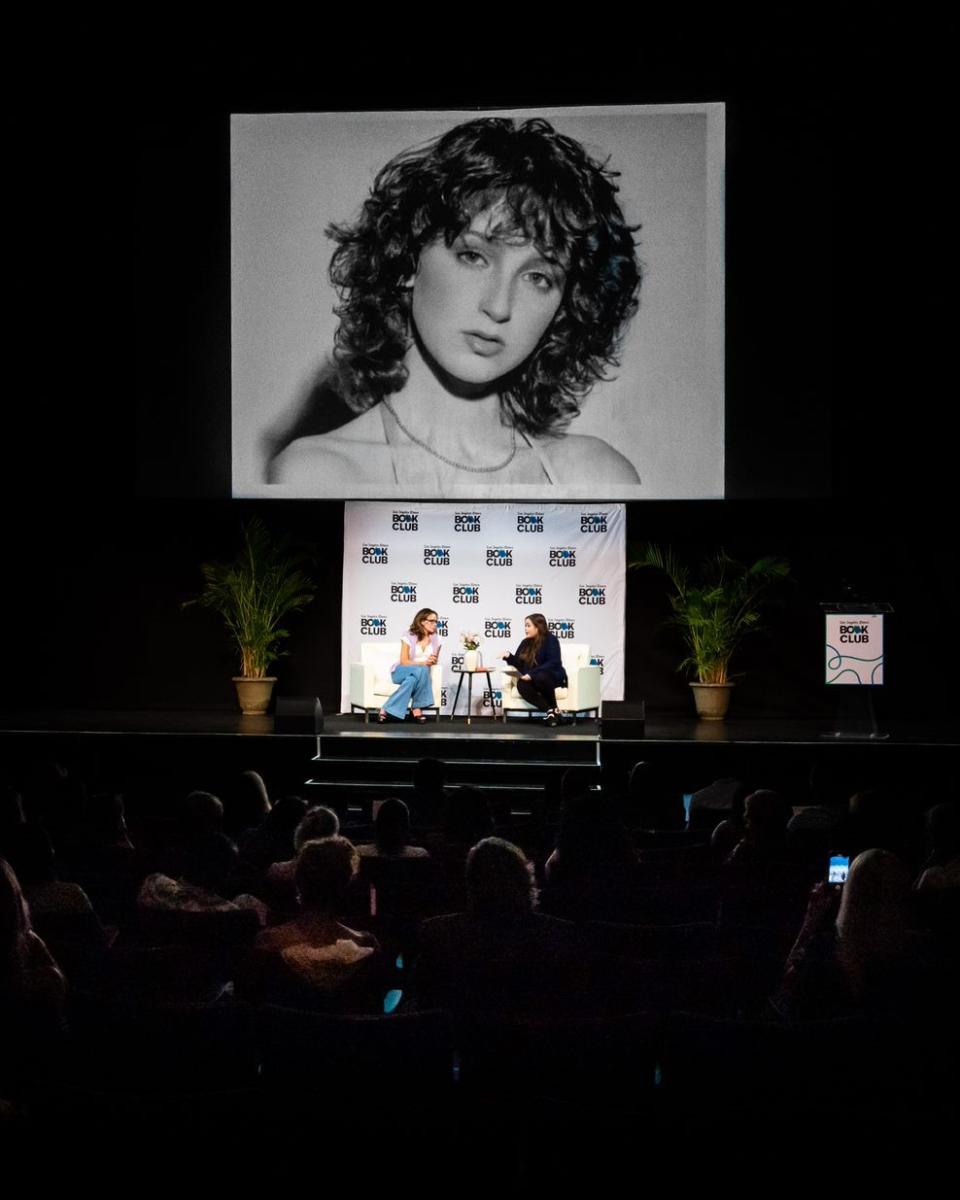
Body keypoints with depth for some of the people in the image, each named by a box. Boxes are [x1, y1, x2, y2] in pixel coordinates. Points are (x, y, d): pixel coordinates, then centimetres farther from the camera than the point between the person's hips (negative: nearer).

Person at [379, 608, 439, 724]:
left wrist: (431, 662, -7)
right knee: (421, 670, -37)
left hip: (421, 674, 4)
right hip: (401, 672, -4)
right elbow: (404, 661, -11)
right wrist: (423, 663, -22)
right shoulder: (409, 636, -8)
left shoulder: (436, 639, 6)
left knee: (412, 679, -36)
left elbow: (433, 661, 17)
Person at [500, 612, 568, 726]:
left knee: (540, 677, -40)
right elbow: (520, 664, 11)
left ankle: (554, 709, -22)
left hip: (554, 677, -5)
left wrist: (532, 674, -29)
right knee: (521, 685, -29)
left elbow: (553, 663, -22)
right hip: (532, 679, 5)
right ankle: (550, 710, -33)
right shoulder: (526, 642, 8)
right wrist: (509, 657, -10)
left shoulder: (550, 640, -11)